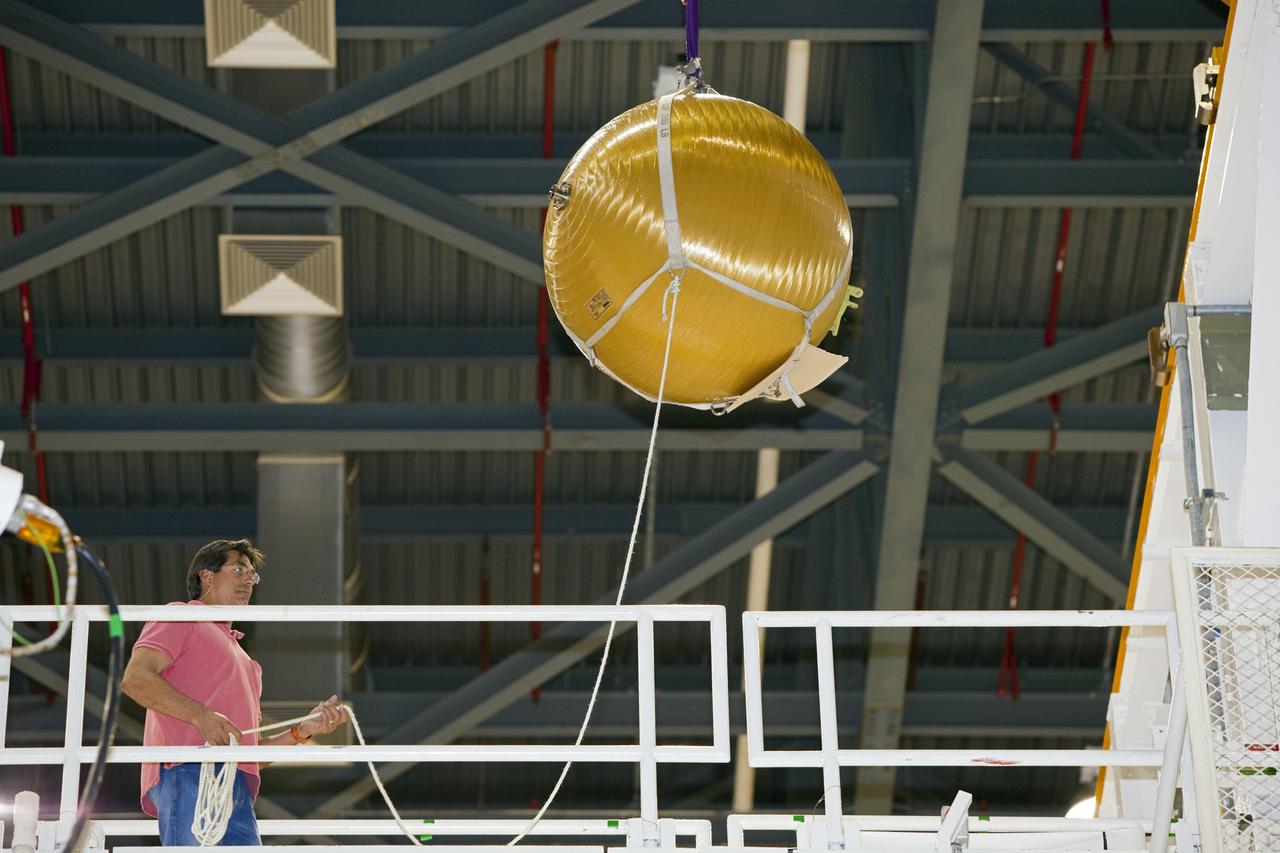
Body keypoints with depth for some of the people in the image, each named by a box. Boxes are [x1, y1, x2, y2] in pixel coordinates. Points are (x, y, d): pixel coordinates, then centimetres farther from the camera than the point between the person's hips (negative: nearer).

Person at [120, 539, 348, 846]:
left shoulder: (246, 662, 36)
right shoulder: (180, 617, 14)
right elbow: (134, 679, -4)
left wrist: (302, 731, 15)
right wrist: (200, 715, -15)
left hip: (239, 791, 7)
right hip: (189, 775, -7)